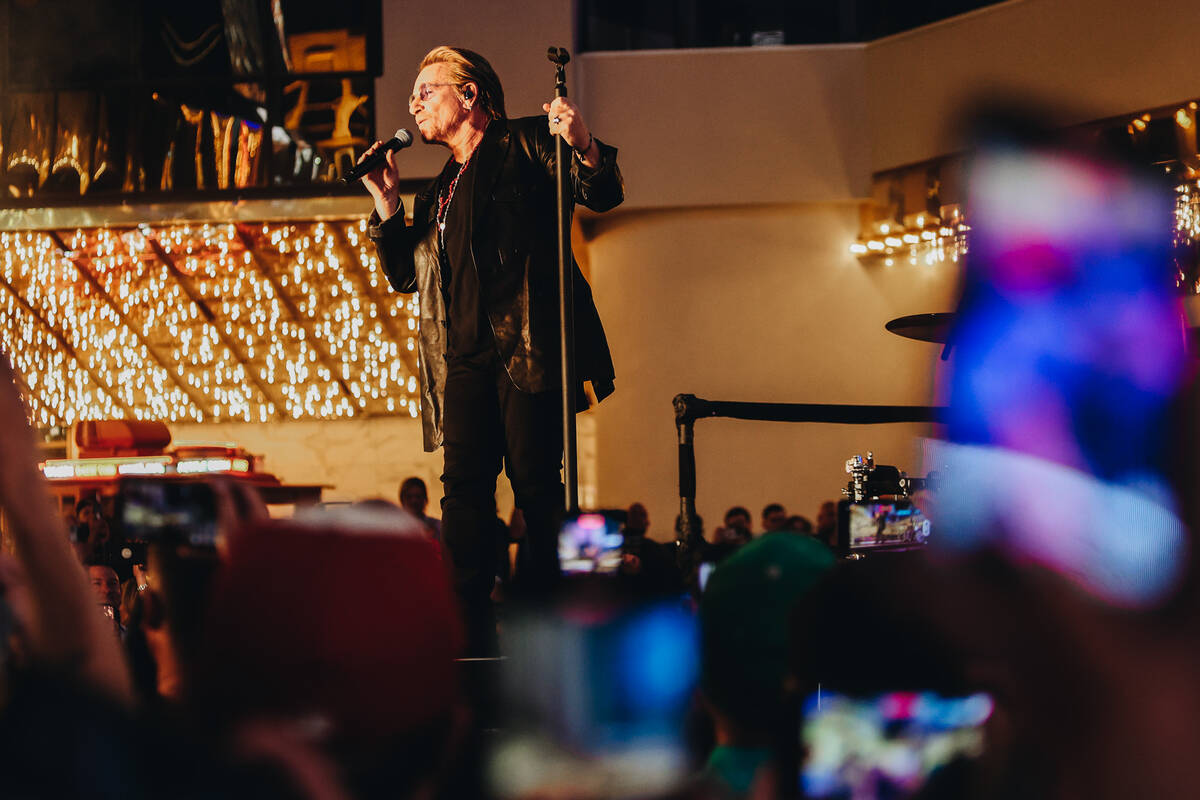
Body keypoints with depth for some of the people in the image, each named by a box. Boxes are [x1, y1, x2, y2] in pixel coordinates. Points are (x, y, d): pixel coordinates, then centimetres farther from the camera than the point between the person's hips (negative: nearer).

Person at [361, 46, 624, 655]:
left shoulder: (523, 144, 8)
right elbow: (404, 274, 29)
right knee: (464, 484, -5)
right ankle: (469, 629, -8)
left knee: (534, 479, -9)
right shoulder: (437, 193, 27)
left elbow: (602, 195, -3)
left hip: (527, 347, -6)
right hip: (465, 357, 6)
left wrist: (585, 149, -24)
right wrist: (386, 204, 18)